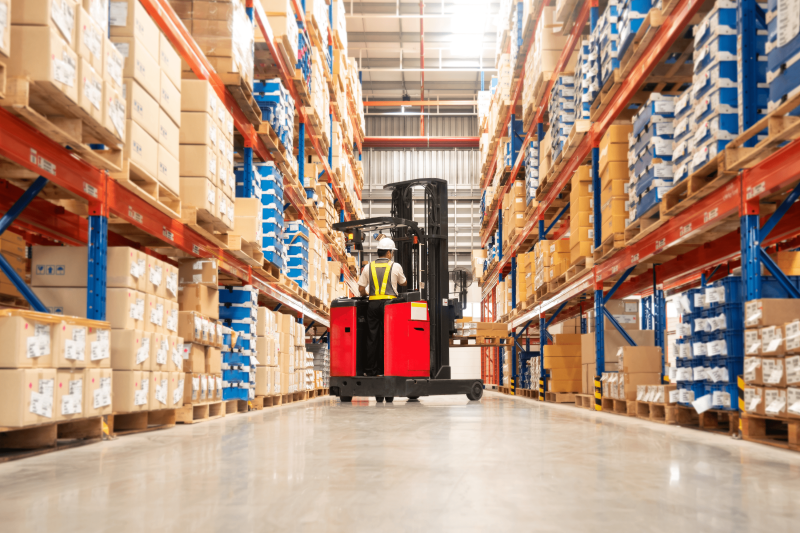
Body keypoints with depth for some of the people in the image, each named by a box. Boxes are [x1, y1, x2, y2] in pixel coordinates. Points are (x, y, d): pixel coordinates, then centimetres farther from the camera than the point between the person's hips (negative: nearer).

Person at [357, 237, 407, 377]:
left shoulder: (368, 267, 9)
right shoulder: (395, 266, 2)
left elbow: (361, 289, 11)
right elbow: (404, 283, 20)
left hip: (373, 304, 3)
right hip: (389, 303, -3)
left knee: (373, 337, 6)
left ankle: (370, 370, 7)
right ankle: (382, 369, 0)